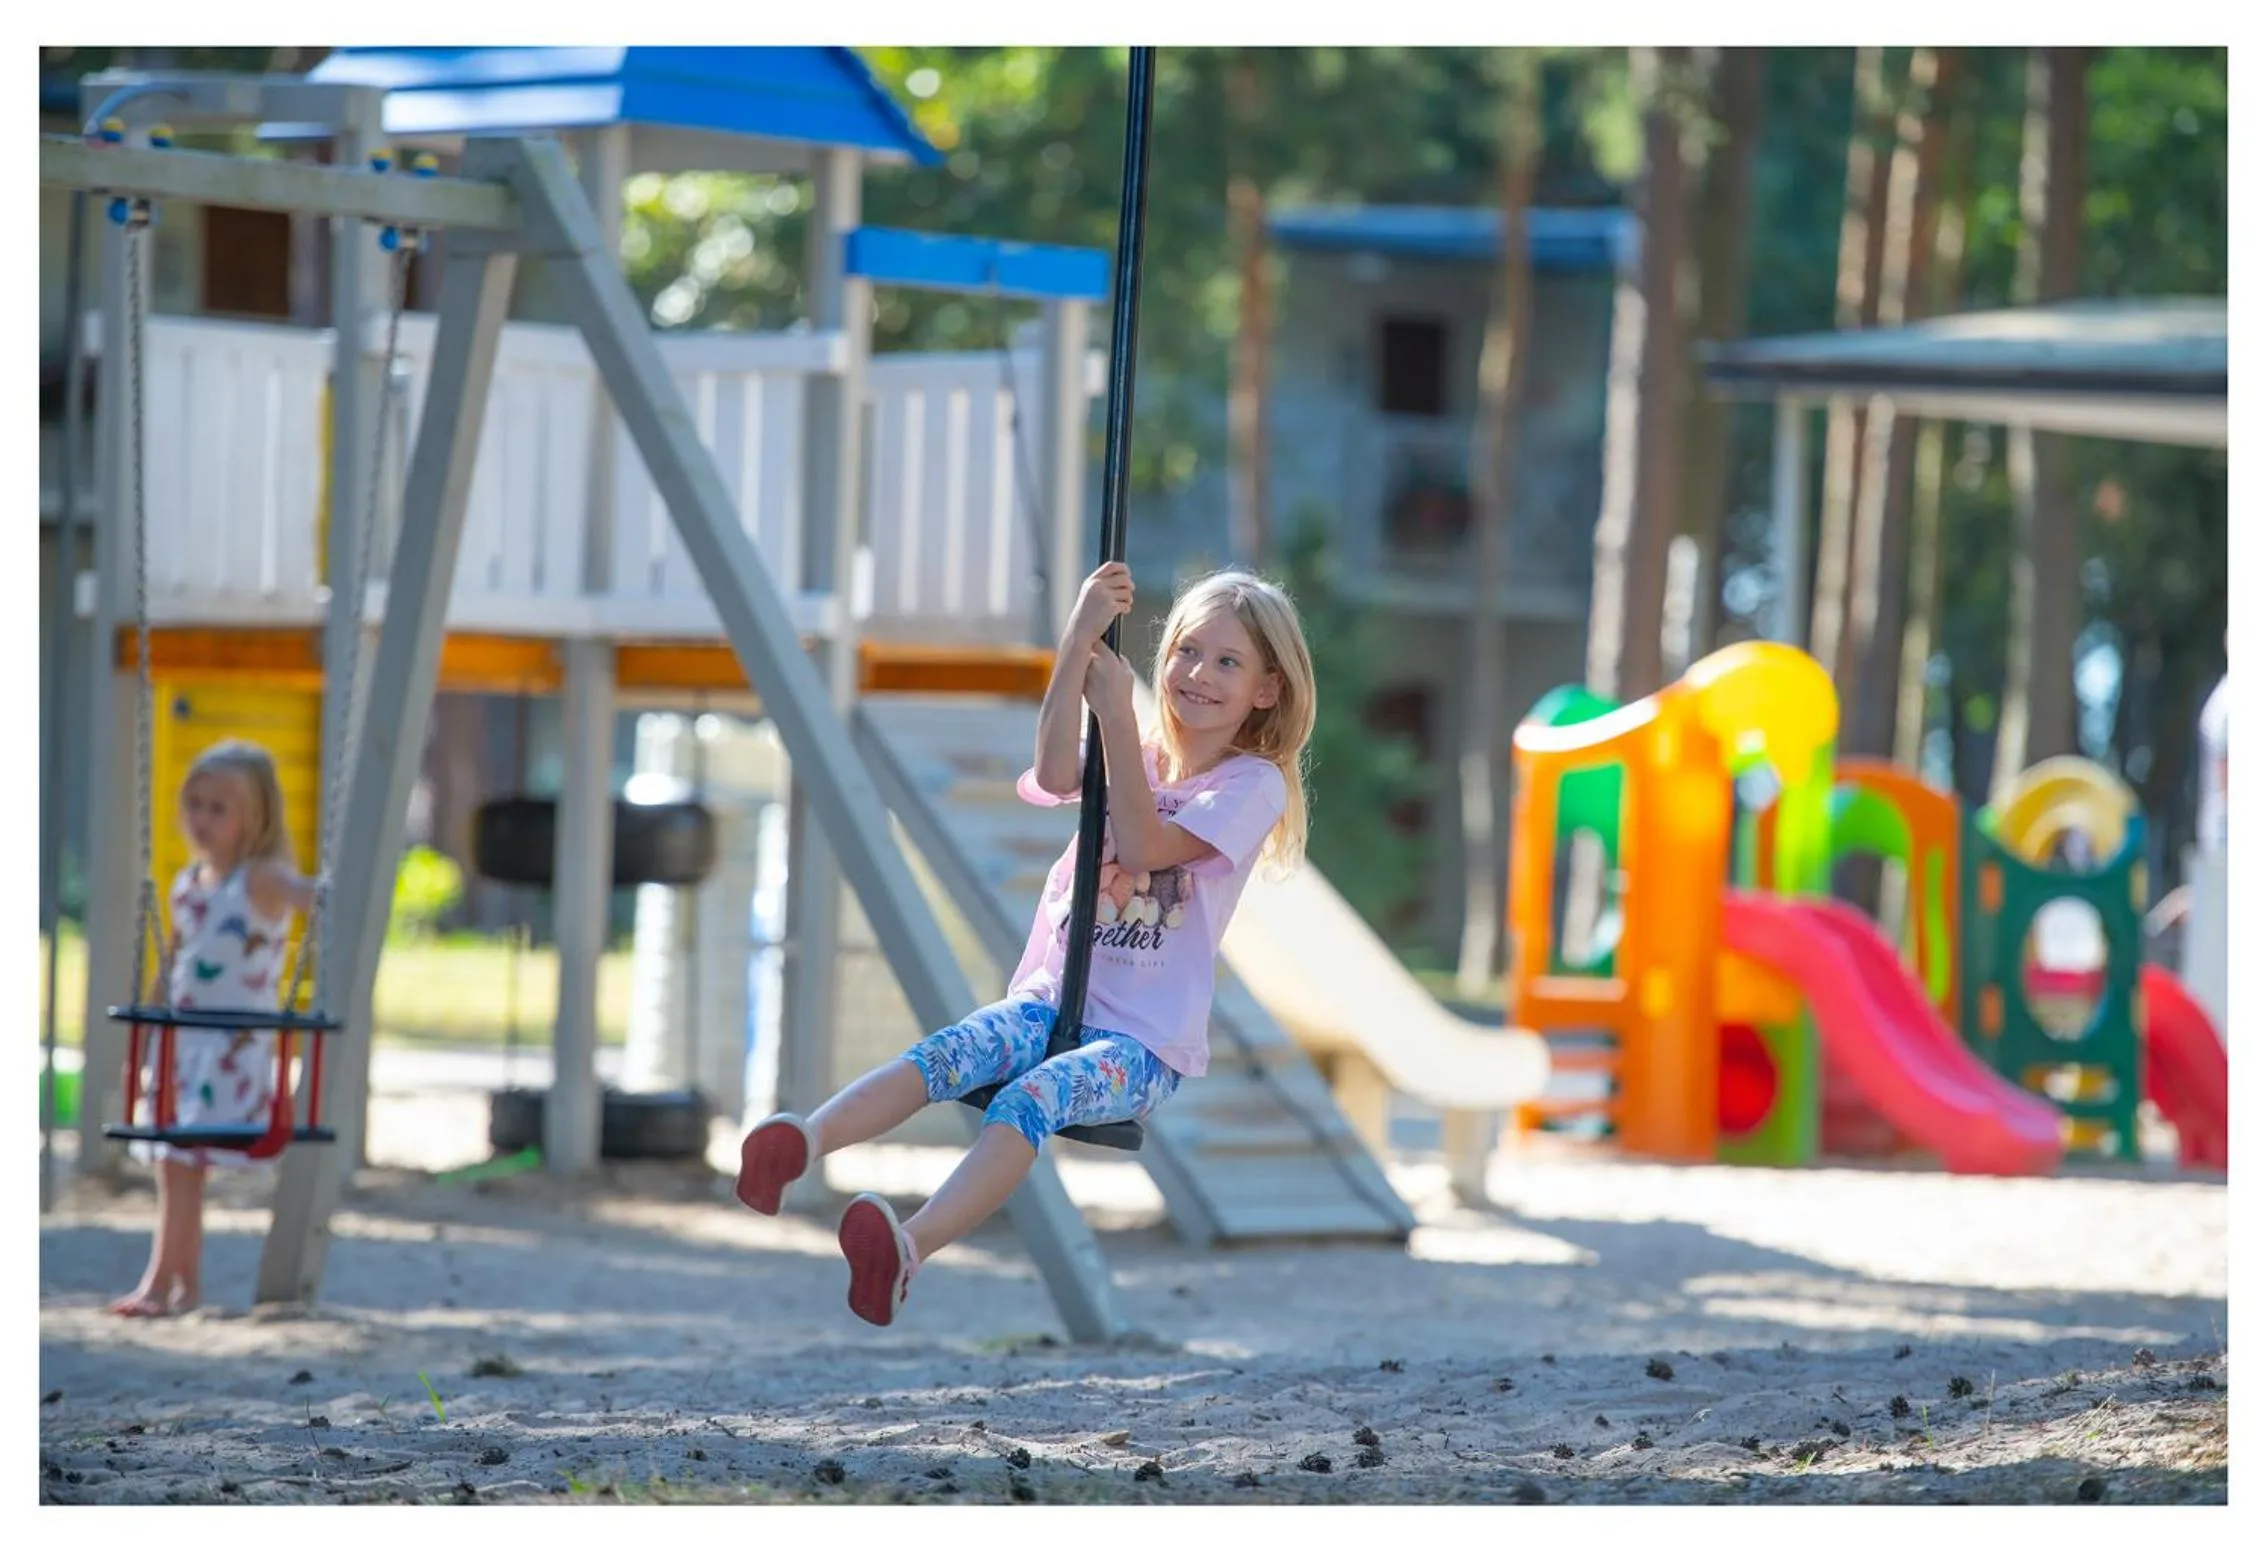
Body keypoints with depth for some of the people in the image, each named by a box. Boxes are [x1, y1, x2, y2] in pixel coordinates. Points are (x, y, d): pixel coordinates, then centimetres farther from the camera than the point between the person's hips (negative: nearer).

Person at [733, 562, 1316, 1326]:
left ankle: (909, 1248, -58)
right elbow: (1054, 773, -11)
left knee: (1031, 1098, -34)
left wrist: (1116, 710, -14)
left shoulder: (1253, 784, 0)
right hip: (1051, 998, 5)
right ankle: (800, 1145, -53)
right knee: (947, 1051, -28)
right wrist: (1080, 638, -20)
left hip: (1144, 1040, -5)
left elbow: (1145, 845, -16)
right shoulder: (1132, 751, 14)